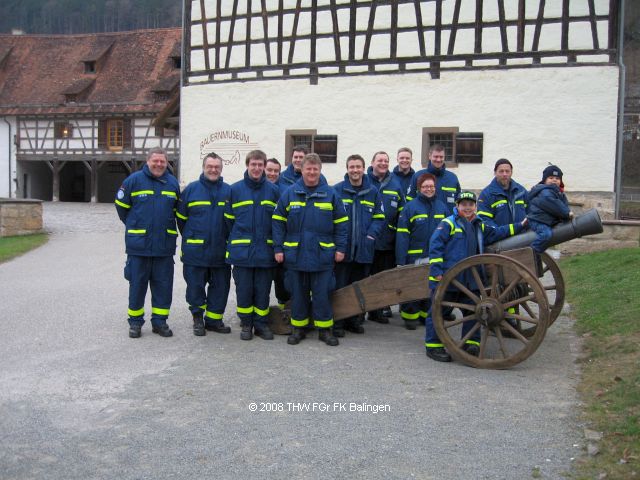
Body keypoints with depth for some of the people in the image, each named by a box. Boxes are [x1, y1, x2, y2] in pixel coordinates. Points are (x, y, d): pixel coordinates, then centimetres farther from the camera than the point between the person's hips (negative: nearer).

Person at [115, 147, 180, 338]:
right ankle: (135, 321, 17)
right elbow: (121, 205, 6)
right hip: (138, 244, -3)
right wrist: (134, 226, 11)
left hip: (165, 244, 3)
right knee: (137, 284, 5)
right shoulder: (134, 179, -3)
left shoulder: (173, 182, 7)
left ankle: (159, 321, 18)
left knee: (163, 284, 7)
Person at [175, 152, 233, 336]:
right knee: (195, 286, 5)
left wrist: (226, 239, 9)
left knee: (220, 286, 8)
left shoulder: (229, 191, 4)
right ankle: (198, 319, 20)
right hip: (195, 251, -2)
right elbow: (181, 216, 8)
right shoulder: (191, 189, 1)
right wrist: (190, 238, 9)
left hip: (220, 251, 2)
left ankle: (214, 319, 21)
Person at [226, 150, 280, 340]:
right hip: (241, 251, -1)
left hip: (265, 251, 1)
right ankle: (246, 324, 19)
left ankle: (261, 324, 20)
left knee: (263, 290, 7)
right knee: (243, 289, 5)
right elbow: (228, 219, 7)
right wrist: (232, 243, 5)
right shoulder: (235, 189, 2)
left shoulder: (273, 190, 5)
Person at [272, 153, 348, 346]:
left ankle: (325, 329, 17)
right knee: (298, 293, 10)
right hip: (295, 254, 1)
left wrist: (340, 248, -1)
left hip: (322, 255, -1)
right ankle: (298, 328, 24)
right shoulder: (289, 194, 1)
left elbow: (341, 223, 4)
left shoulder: (330, 194, 1)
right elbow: (278, 222, 4)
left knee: (322, 294, 4)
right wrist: (278, 248, -1)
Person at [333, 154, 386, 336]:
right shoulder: (337, 190, -2)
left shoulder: (373, 192, 6)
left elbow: (379, 217, 8)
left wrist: (371, 235, -6)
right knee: (340, 287, 0)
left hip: (364, 249, 3)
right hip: (342, 248, -3)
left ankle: (354, 320, 25)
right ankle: (337, 322, 9)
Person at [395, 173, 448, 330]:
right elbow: (402, 235, -10)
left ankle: (427, 314, 29)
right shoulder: (410, 207, -7)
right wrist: (400, 261, -15)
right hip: (415, 256, -4)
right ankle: (409, 316, 20)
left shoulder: (442, 207, 7)